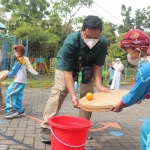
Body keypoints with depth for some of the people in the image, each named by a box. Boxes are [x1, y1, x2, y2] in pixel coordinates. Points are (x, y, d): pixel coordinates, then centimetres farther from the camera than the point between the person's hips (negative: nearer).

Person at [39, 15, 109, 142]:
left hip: (87, 65, 4)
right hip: (66, 64, -3)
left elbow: (97, 66, -18)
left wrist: (99, 85, -32)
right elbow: (68, 72, -36)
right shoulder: (70, 42, -40)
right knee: (59, 91, -14)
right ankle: (46, 127, -10)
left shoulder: (103, 43, -29)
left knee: (88, 93, -2)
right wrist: (73, 95, -43)